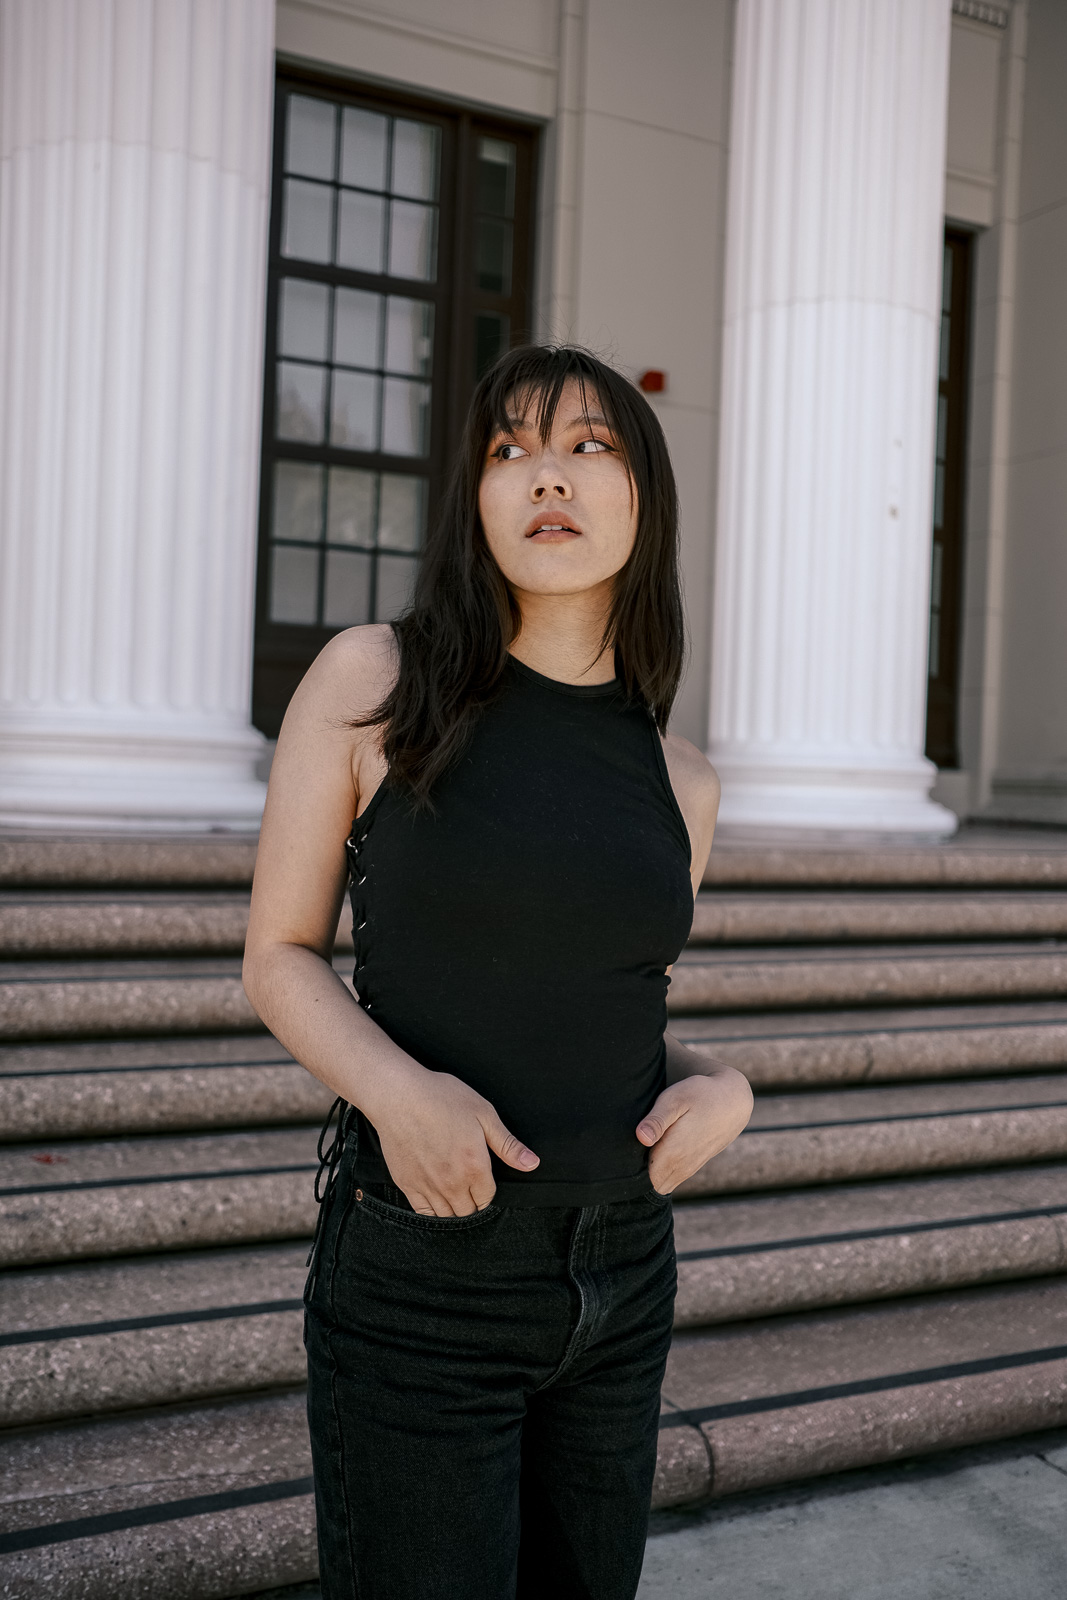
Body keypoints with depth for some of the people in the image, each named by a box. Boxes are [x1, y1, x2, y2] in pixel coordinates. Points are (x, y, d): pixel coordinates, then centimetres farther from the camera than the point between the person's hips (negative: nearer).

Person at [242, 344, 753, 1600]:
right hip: (421, 1275, -4)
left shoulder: (678, 781, 4)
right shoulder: (374, 679, -8)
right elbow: (280, 956, -3)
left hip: (620, 1277, 5)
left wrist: (720, 1088, -7)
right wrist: (397, 1088, -22)